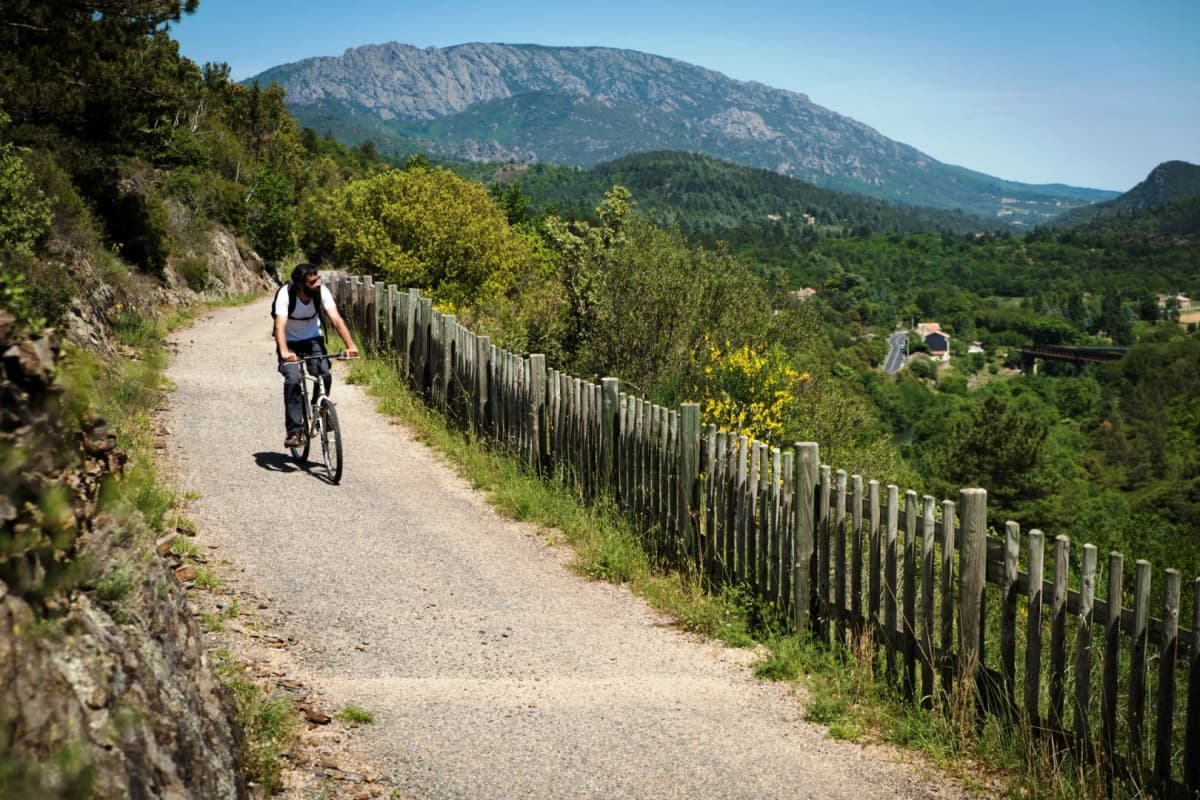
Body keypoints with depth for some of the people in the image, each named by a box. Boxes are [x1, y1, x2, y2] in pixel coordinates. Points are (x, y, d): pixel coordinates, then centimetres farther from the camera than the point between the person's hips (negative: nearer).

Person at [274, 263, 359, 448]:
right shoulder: (285, 294, -27)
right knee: (292, 380, -24)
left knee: (324, 375, -21)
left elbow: (336, 319, -28)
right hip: (290, 342, -2)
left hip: (313, 339, 2)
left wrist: (350, 345, -42)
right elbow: (280, 325, -38)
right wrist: (284, 352, -56)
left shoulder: (322, 292, -20)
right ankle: (294, 430, -17)